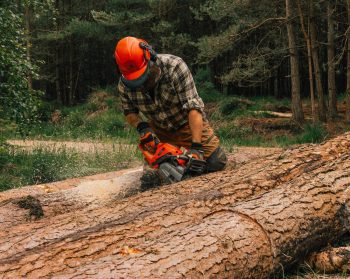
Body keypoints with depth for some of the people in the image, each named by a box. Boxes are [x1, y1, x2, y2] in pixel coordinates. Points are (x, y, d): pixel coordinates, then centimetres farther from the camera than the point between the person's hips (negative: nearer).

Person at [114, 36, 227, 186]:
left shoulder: (174, 66, -32)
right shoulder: (124, 85, -20)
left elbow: (193, 106, -34)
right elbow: (129, 112, -1)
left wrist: (196, 146, -40)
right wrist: (141, 126, -23)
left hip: (189, 123, -3)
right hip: (159, 130, 3)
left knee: (216, 163, -9)